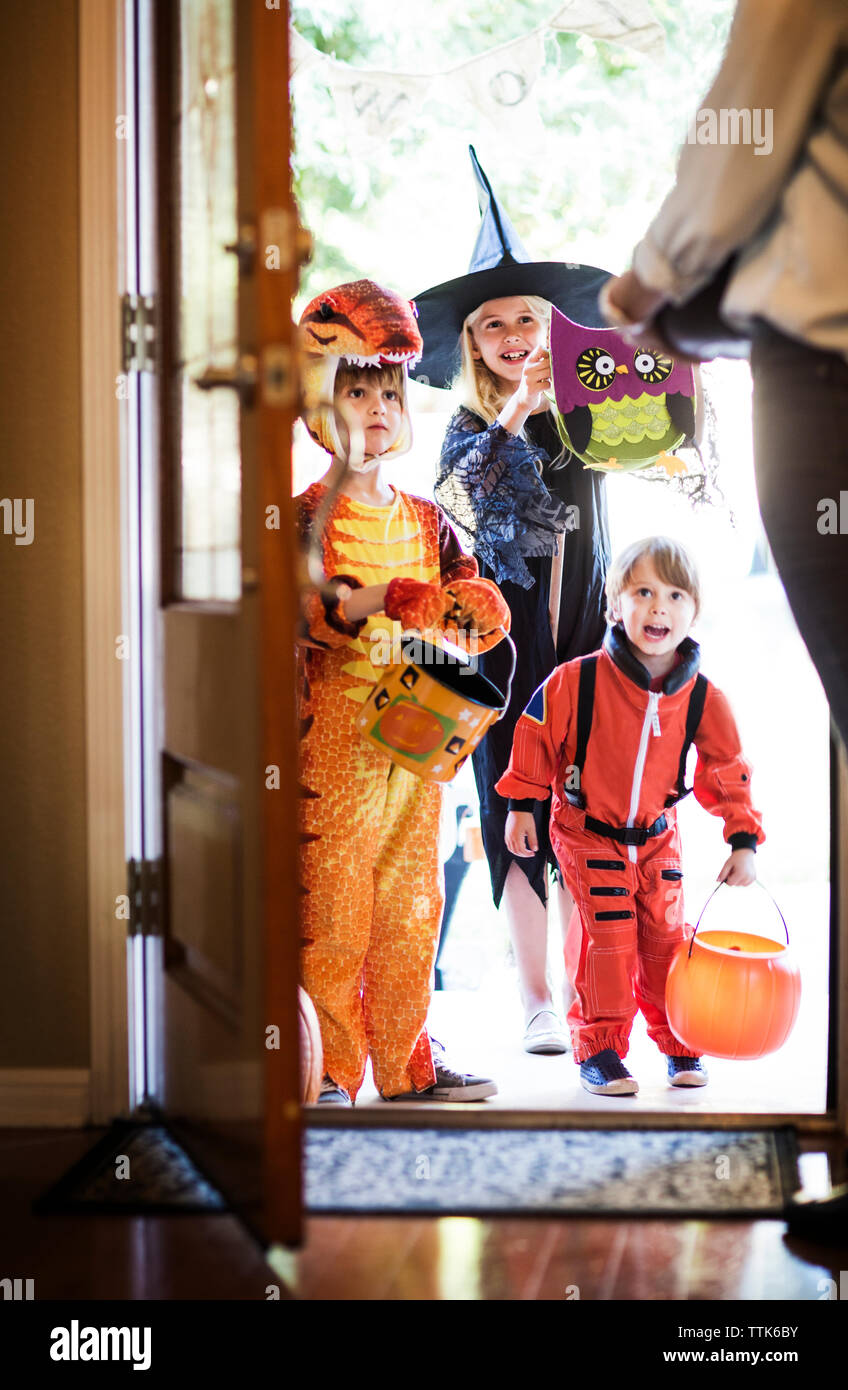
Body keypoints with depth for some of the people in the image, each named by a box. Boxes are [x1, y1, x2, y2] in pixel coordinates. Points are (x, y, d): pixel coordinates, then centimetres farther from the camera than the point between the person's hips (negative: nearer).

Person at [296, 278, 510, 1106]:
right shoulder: (309, 515, -1)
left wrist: (455, 609, -12)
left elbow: (485, 608, 9)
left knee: (410, 910, 10)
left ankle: (404, 1060, 20)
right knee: (329, 906, -5)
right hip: (332, 734, -5)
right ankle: (331, 1069, 4)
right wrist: (377, 603, -27)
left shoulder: (428, 523, 15)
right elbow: (297, 605, -16)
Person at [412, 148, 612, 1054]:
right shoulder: (471, 429, 4)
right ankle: (535, 999, 7)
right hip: (506, 635, -1)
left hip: (583, 626, 1)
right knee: (516, 804, 0)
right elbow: (455, 501, -16)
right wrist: (513, 416, -26)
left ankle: (585, 995, 9)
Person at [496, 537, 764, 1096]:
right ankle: (598, 1049, 3)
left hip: (658, 838, 3)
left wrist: (743, 840, -3)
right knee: (609, 939, -10)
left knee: (666, 938, 6)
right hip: (589, 833, -3)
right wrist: (523, 805, -1)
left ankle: (680, 1042, 24)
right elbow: (536, 736, -5)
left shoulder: (703, 699, -10)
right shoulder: (579, 681, -20)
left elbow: (729, 773, 1)